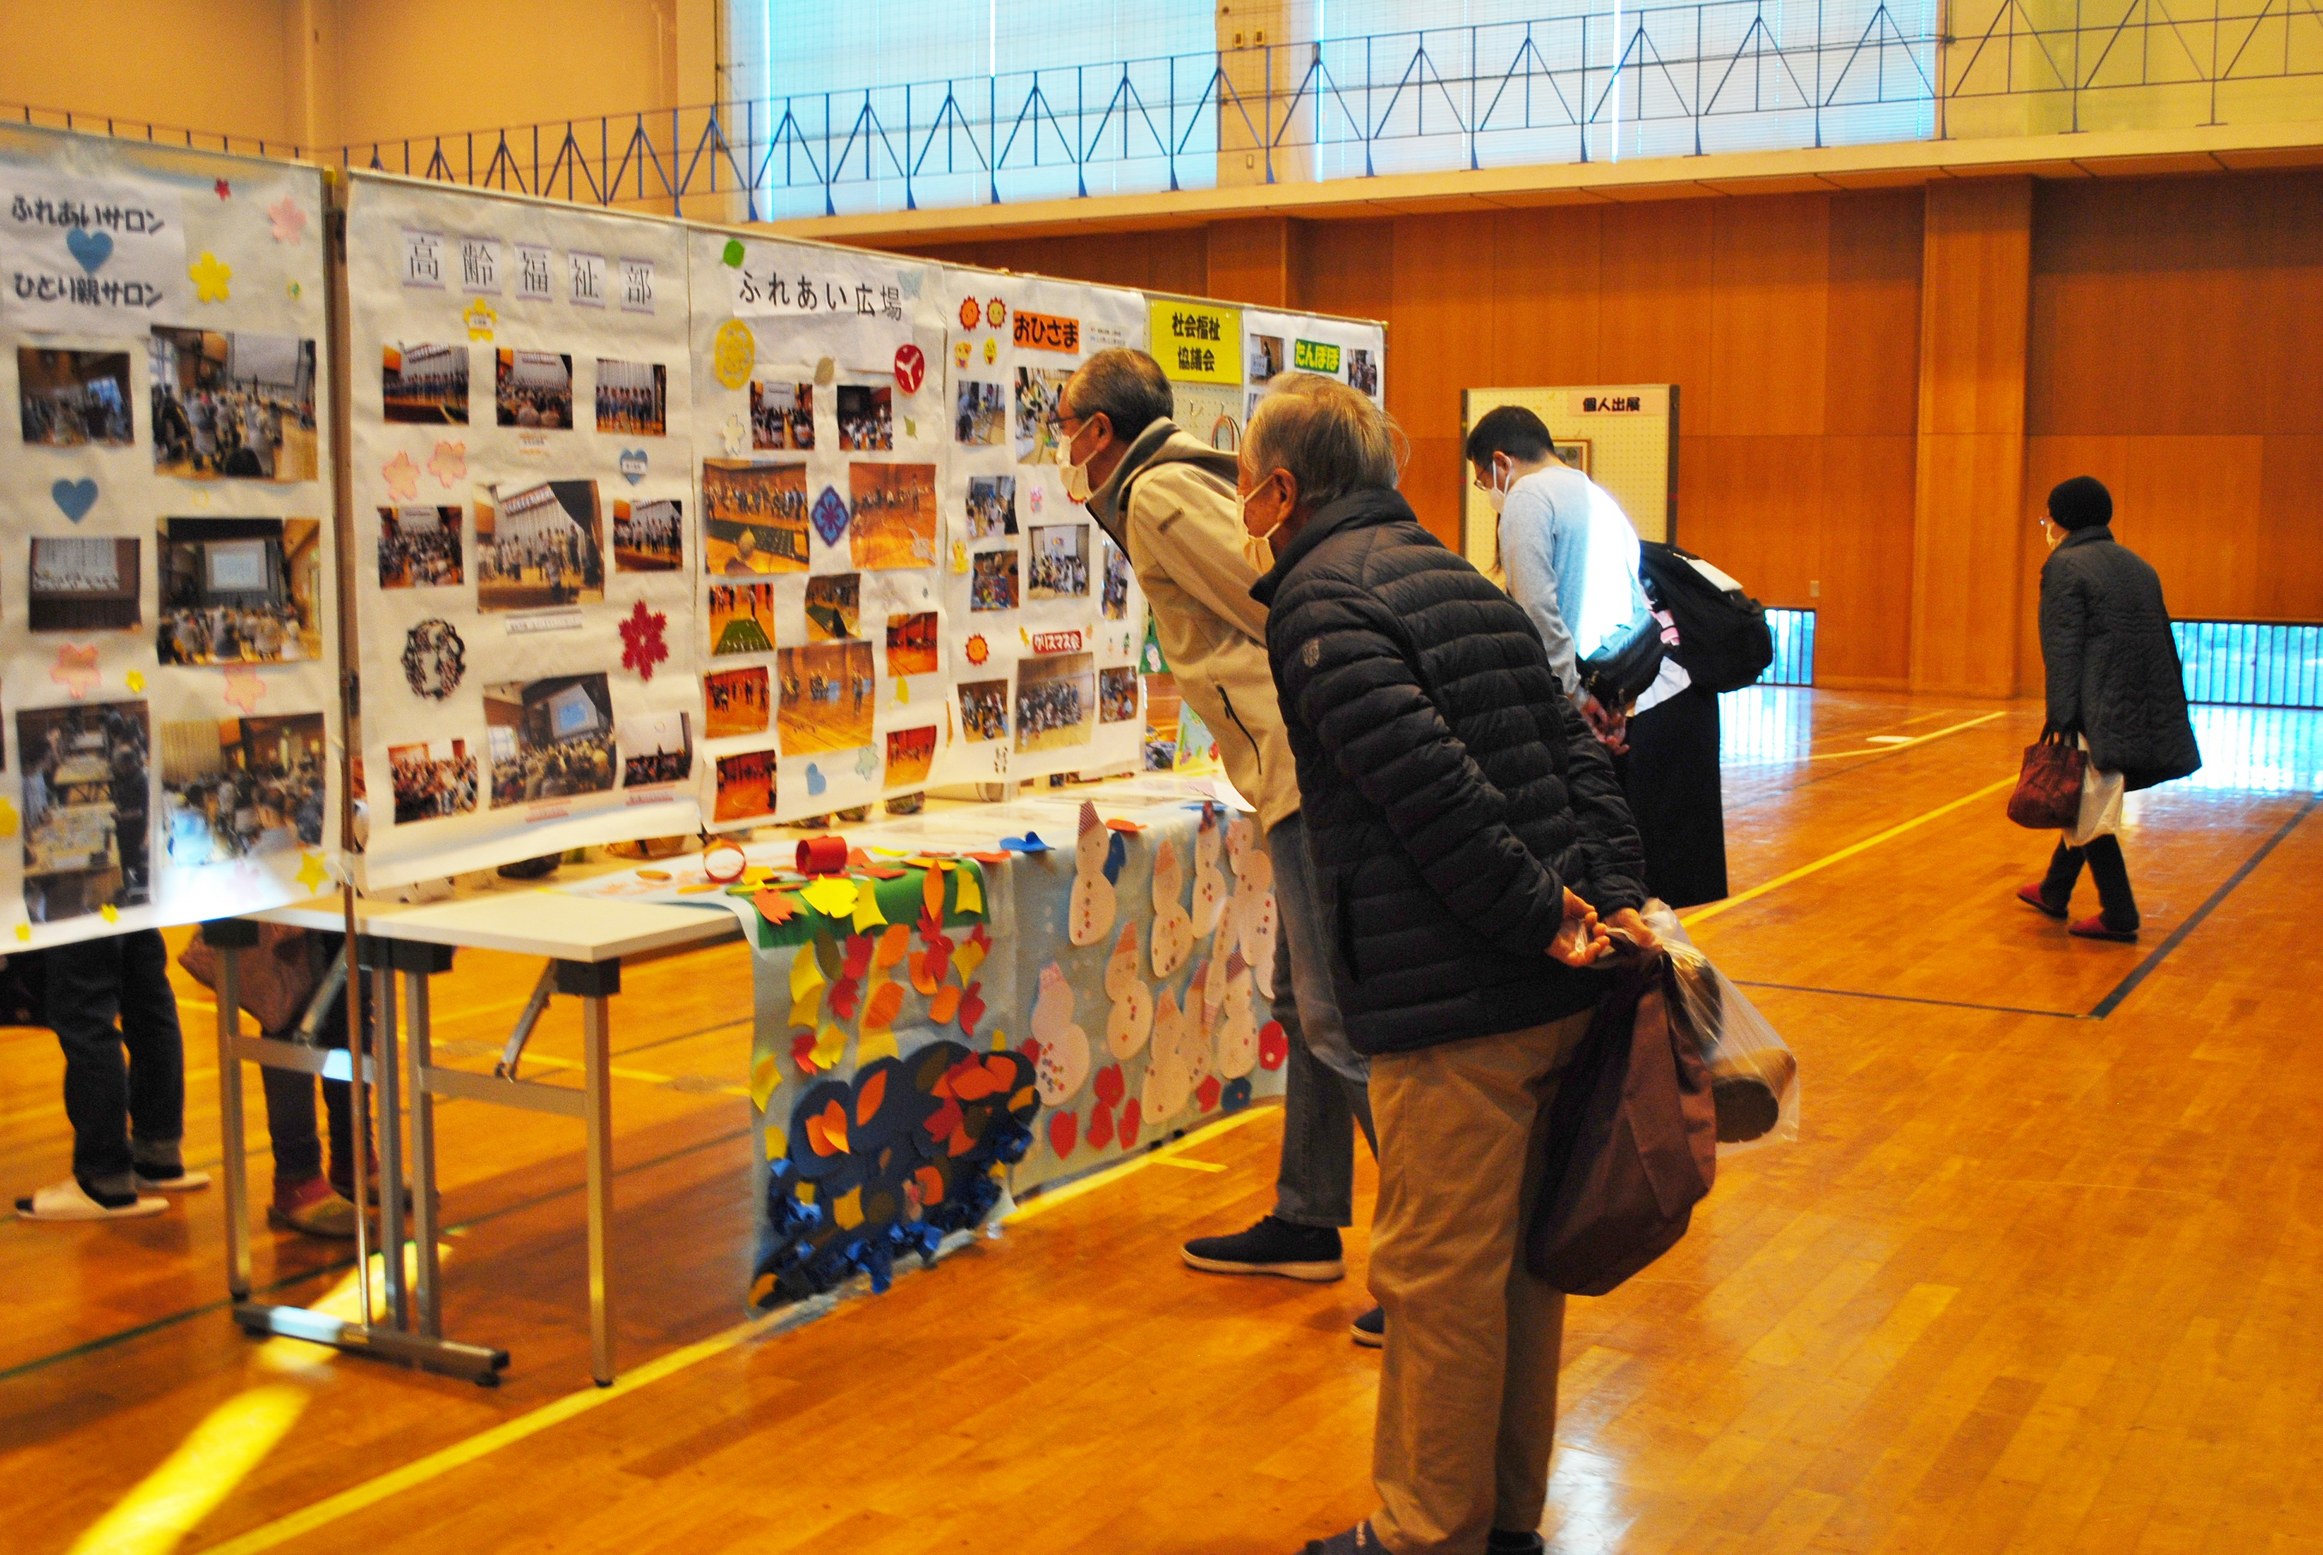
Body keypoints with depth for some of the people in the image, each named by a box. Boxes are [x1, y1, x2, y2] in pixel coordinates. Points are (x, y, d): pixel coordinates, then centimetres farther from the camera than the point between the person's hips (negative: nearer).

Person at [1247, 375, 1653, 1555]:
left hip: (1458, 1004, -9)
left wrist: (1541, 916, -15)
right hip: (1560, 985, 9)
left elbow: (1431, 787, -20)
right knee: (1520, 1256, 18)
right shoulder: (1458, 580, 19)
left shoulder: (1319, 600, -9)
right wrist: (1614, 895, 3)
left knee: (1438, 1274, 3)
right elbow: (1576, 749, 11)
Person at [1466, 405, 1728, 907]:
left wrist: (1577, 699, -9)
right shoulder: (1598, 496, 25)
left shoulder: (1528, 498, -2)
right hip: (1681, 693, 8)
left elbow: (1539, 615, -13)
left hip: (1628, 710, -8)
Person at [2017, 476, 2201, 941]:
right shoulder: (2137, 565, 18)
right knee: (2086, 802, 20)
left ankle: (2119, 916, -2)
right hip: (2145, 712, 8)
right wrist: (2172, 714, 21)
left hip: (2099, 712, -8)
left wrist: (2060, 718, -16)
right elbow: (2164, 643, 18)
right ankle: (2054, 891, 30)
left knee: (2089, 811, -2)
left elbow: (2064, 650, -14)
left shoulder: (2065, 566, -5)